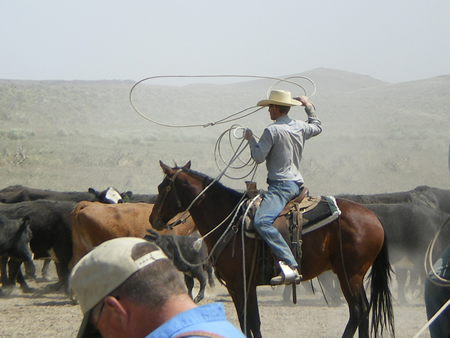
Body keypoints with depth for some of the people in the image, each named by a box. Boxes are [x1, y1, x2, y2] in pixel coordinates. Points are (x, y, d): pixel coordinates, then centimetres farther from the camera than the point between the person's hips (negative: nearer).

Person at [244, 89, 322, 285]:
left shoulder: (272, 131, -13)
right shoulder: (301, 127, 11)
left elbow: (259, 157, -12)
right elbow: (317, 127, 33)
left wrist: (251, 139, 6)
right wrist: (309, 107, 45)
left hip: (280, 185, -10)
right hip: (297, 183, 10)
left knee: (261, 221, -28)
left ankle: (289, 266, -41)